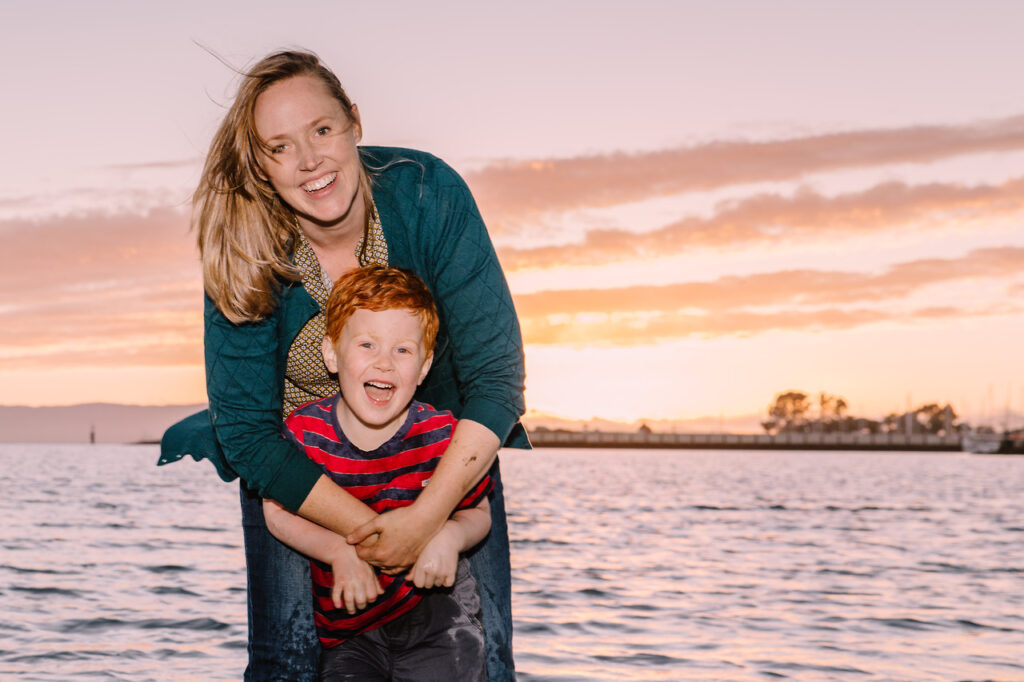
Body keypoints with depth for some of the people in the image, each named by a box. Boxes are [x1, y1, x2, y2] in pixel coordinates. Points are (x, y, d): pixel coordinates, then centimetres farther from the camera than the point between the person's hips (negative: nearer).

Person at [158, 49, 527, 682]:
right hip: (298, 461, 0)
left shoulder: (427, 195, -23)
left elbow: (496, 375, -23)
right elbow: (248, 433, -18)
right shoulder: (243, 256, -21)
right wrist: (369, 531, -28)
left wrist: (429, 517, -32)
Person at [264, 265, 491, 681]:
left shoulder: (442, 436, -11)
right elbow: (277, 511, -1)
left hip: (434, 604, -1)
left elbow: (478, 513, 2)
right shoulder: (304, 432, -11)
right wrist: (340, 551, -15)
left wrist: (452, 535, -21)